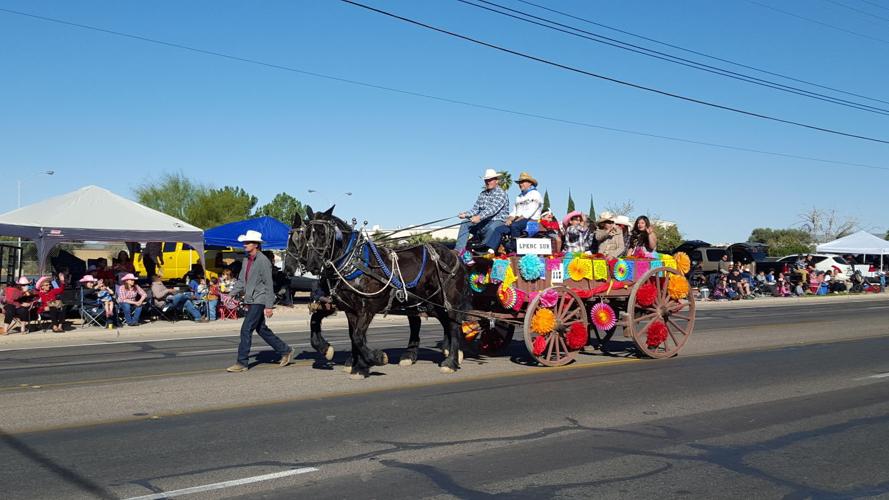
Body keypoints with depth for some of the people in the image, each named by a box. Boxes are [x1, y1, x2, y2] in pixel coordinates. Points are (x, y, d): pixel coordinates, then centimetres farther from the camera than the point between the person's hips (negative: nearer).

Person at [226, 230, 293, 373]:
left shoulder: (263, 261, -14)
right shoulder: (247, 260, 11)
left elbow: (268, 284, -15)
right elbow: (241, 280, 19)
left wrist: (269, 306, -17)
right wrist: (232, 294, 7)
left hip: (259, 301, -9)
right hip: (251, 301, 9)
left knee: (246, 329, -10)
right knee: (261, 329, 15)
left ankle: (242, 363, -4)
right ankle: (285, 350, 27)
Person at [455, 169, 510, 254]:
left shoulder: (501, 193, -7)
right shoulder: (482, 194, 17)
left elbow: (493, 209, -22)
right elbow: (475, 208, 15)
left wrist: (479, 217, -35)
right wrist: (466, 214, -5)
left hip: (497, 221, -7)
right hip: (483, 221, 7)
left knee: (492, 228, -40)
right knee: (465, 224, -7)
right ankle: (459, 250, -17)